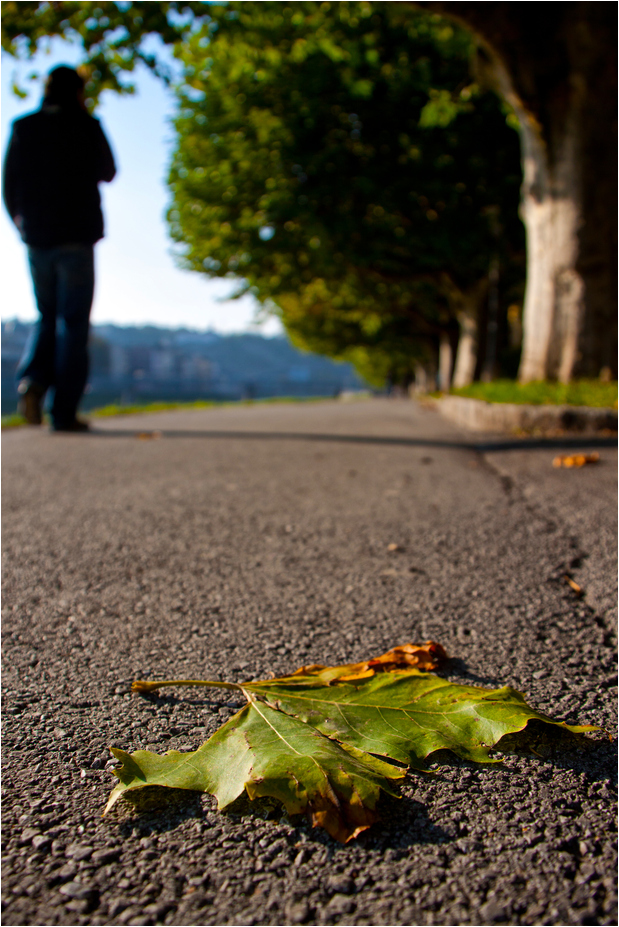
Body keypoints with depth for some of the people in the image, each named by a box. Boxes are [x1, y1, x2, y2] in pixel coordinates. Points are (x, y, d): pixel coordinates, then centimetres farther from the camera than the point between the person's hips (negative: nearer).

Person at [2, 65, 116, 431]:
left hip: (37, 237, 4)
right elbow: (107, 172, 11)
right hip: (77, 236, -4)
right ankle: (64, 412, -4)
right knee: (74, 323, -2)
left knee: (47, 318, 18)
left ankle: (33, 379, -8)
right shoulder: (87, 127, -2)